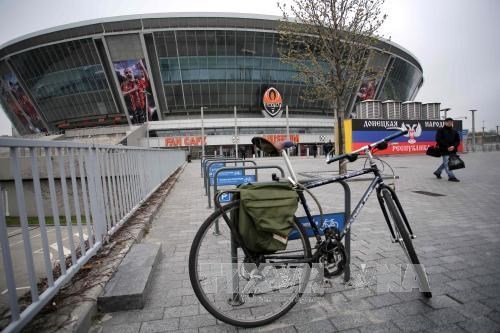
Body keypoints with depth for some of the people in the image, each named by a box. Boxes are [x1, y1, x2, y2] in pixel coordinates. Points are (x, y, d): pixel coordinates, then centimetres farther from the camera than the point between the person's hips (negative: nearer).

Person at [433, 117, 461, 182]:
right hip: (444, 150, -6)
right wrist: (447, 147, -16)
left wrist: (453, 146, -11)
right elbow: (438, 140, -11)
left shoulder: (454, 132, 14)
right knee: (447, 163, -7)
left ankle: (438, 172, 31)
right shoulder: (441, 130, -2)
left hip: (452, 150, 6)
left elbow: (458, 140, 10)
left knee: (445, 163, 13)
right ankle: (451, 176, -3)